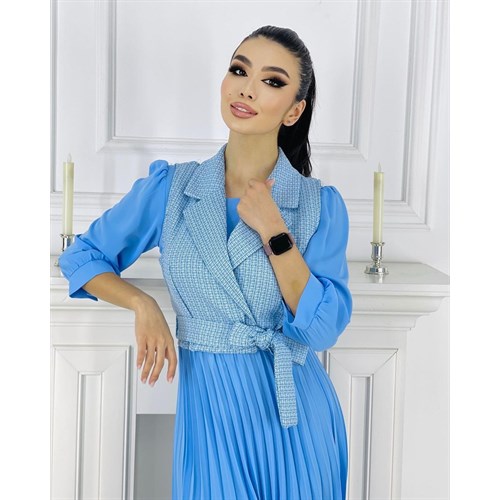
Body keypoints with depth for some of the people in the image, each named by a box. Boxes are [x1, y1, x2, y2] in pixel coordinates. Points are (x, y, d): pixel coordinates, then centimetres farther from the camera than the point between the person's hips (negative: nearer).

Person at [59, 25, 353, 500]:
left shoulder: (321, 205, -5)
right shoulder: (170, 188, -3)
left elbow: (324, 328, -13)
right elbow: (81, 256, 7)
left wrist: (273, 232, -19)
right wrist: (142, 304, -8)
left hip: (294, 413, 0)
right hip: (209, 407, 0)